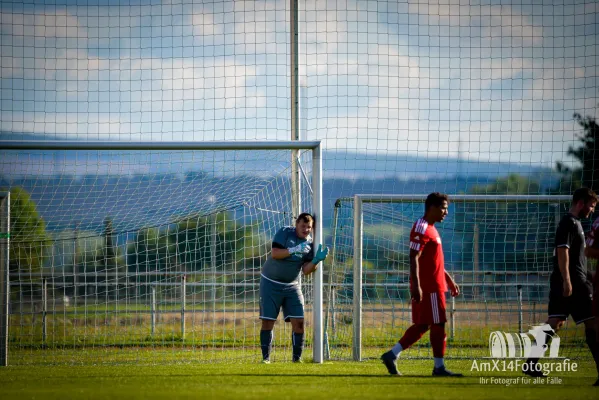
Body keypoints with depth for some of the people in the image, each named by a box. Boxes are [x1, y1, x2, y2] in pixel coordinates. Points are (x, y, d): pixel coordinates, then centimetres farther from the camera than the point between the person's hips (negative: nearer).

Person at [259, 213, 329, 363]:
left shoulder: (309, 243, 1)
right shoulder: (285, 232, -9)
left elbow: (306, 270, -5)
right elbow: (274, 254, -21)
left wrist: (316, 261, -24)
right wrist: (294, 250, -31)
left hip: (292, 286, 3)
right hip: (271, 283, -3)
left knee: (298, 321, -8)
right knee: (268, 321, -4)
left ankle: (297, 357, -2)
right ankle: (266, 357, 2)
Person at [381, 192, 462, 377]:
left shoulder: (430, 228, 19)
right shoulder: (421, 229, -14)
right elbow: (414, 258, -21)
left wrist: (449, 279, 26)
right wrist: (416, 285, -26)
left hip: (434, 284, 10)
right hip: (428, 287, -10)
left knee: (422, 325, 11)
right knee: (438, 325, -4)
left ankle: (391, 355, 11)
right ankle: (439, 367, 1)